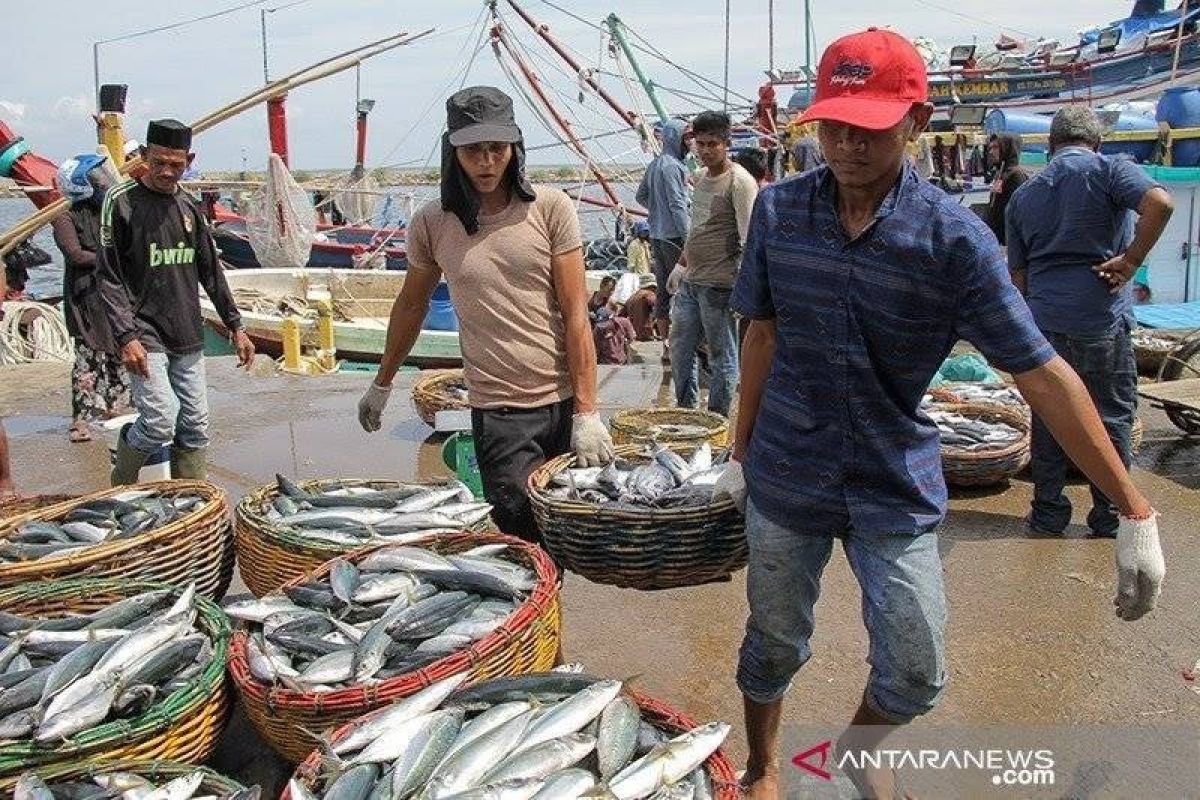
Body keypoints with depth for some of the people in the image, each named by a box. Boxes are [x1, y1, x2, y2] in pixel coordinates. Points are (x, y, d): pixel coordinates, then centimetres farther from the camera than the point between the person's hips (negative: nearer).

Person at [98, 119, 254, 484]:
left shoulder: (189, 206, 10)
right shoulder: (122, 201, -5)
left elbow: (211, 272, 16)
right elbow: (110, 278, -8)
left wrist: (236, 327, 12)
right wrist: (126, 337, -16)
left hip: (187, 338, 5)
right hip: (144, 335, -5)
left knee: (195, 427, 5)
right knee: (161, 420, -15)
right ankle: (121, 487, 12)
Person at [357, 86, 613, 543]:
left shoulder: (550, 209, -3)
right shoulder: (431, 224, 1)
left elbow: (576, 316, -5)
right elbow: (411, 306, 17)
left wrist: (586, 412, -11)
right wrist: (381, 386, 26)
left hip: (565, 402, 1)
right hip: (496, 413, 0)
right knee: (527, 543, -2)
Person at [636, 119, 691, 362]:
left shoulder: (654, 164, 14)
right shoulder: (672, 166, -14)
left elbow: (641, 196, 23)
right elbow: (678, 204, -18)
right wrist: (689, 239, -17)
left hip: (656, 236, 9)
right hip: (674, 236, -9)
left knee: (663, 290, 11)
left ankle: (666, 344, 16)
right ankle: (673, 346, -4)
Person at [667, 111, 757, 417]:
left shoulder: (740, 182, -13)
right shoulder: (702, 178, 13)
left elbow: (749, 240, -17)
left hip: (718, 285, -8)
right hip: (690, 281, 9)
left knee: (722, 357, 3)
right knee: (680, 349, 16)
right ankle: (685, 410, 31)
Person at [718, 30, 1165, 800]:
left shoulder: (956, 237, -16)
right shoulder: (778, 209, -8)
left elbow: (1043, 373, -15)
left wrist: (1136, 511, -15)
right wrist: (741, 452, 8)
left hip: (897, 487, -1)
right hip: (786, 476, 1)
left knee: (916, 673, 8)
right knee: (773, 644, 16)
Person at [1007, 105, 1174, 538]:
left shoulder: (1023, 194, 12)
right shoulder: (1110, 170, -1)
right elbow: (1159, 203, -21)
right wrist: (1129, 261, -11)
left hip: (1044, 322, 3)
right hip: (1102, 321, -3)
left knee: (1047, 418, 12)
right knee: (1111, 418, 10)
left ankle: (1048, 512, 19)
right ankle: (1109, 516, 18)